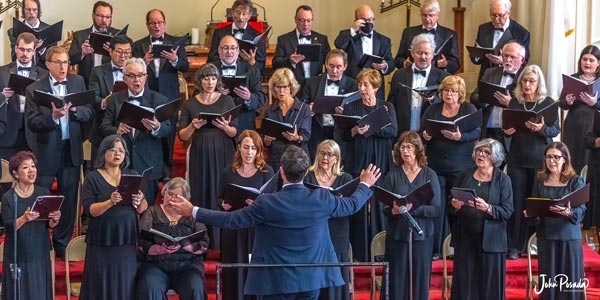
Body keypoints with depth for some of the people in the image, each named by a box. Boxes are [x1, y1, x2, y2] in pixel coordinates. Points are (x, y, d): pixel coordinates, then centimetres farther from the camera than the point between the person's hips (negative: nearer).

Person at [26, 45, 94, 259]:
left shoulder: (78, 82, 3)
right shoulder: (35, 89, -6)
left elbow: (89, 113, 0)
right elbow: (32, 123, -12)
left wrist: (74, 109, -19)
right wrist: (53, 116, -27)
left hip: (72, 149, 3)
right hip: (47, 151, -3)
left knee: (69, 199, 11)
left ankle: (62, 245, 25)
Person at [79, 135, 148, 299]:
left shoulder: (132, 175, 10)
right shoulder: (93, 178, 2)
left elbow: (143, 210, 7)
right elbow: (89, 210, -9)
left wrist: (140, 201, -15)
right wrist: (110, 202, -25)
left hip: (128, 241, 2)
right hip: (102, 243, -2)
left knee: (126, 286, 0)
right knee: (102, 286, -2)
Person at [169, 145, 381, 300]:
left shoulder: (267, 204, -16)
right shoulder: (321, 198, -7)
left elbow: (231, 220, -9)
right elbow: (351, 205, 11)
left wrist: (193, 211, 1)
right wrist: (366, 185, 32)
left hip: (277, 280, -3)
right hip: (311, 278, 3)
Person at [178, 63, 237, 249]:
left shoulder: (227, 101, 4)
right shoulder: (190, 105, 6)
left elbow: (235, 132, 3)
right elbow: (182, 136, 3)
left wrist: (225, 127, -18)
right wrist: (193, 126, -16)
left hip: (222, 154, -1)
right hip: (200, 155, 1)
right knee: (201, 195, 0)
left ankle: (222, 239, 6)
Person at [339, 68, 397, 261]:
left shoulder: (387, 107, 9)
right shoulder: (351, 108, 11)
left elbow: (393, 131, -5)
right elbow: (343, 135, 2)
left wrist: (370, 127, -16)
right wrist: (354, 131, -18)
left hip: (380, 162, 0)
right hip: (357, 162, 0)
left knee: (380, 205, -2)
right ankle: (359, 252, 1)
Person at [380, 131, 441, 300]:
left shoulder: (429, 175, 1)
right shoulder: (392, 175, 2)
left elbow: (436, 209, -5)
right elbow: (384, 208, 0)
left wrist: (413, 208, -21)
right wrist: (394, 211, -22)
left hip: (422, 236, 0)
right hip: (397, 235, 0)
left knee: (420, 281, 4)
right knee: (398, 282, 2)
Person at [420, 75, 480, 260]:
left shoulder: (469, 109, 5)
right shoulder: (433, 109, 11)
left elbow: (476, 132, -7)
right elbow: (420, 133, 9)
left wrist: (460, 137, -24)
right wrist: (425, 136, -14)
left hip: (461, 167, -2)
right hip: (436, 166, 2)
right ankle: (435, 249, 8)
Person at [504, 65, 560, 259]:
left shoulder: (548, 103, 0)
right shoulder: (514, 102, 6)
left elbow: (556, 129, -3)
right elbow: (506, 127, 13)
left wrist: (542, 129, -22)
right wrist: (507, 131, -9)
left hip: (540, 159, -1)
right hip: (517, 158, 1)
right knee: (517, 201, 0)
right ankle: (514, 246, 4)